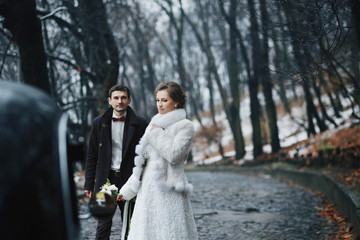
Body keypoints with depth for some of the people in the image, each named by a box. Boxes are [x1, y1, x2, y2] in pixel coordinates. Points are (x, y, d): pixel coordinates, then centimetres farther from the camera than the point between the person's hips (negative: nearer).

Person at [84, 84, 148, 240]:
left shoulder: (140, 124, 0)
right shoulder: (99, 123, 4)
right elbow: (92, 156, 7)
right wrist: (89, 184, 4)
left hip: (130, 180, 0)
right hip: (106, 179, 0)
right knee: (103, 224, 0)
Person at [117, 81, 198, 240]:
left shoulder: (185, 126, -2)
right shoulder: (154, 125, 16)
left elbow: (174, 154, -18)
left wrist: (157, 133, -7)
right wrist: (127, 190, 18)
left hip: (169, 192, -6)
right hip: (148, 190, 6)